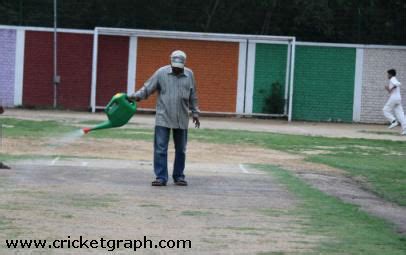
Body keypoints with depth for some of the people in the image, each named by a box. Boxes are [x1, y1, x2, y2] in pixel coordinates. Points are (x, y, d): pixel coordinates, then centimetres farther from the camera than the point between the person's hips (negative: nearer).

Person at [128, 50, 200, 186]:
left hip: (182, 120, 3)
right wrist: (136, 96, -17)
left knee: (181, 150, 9)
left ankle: (179, 176, 20)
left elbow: (193, 97, 14)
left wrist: (195, 112, 14)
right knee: (160, 149, -6)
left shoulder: (189, 75, 6)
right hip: (163, 119, -3)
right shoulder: (161, 73, -3)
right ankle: (161, 177, -3)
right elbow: (147, 88, -3)